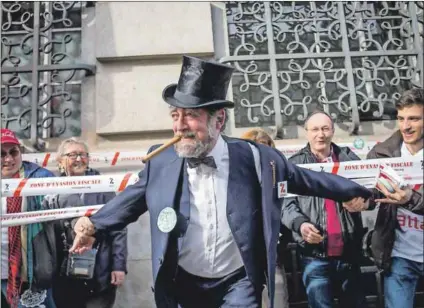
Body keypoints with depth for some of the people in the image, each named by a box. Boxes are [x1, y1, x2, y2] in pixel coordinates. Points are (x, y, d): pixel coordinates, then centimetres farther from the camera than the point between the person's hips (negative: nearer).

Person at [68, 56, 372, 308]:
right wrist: (95, 224, -4)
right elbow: (131, 199, 8)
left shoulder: (254, 157, -12)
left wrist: (356, 192, 10)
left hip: (238, 283, -1)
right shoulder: (161, 162, -8)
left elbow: (303, 179, 1)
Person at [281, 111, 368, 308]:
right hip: (315, 254, -3)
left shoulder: (349, 158, 6)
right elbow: (286, 204, -6)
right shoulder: (294, 164, -1)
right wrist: (300, 223, -25)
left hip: (349, 251, 3)